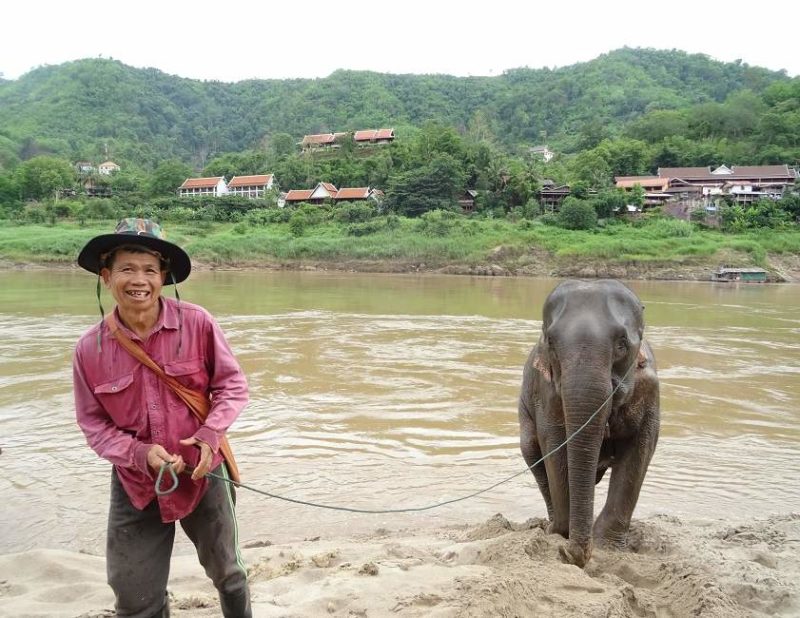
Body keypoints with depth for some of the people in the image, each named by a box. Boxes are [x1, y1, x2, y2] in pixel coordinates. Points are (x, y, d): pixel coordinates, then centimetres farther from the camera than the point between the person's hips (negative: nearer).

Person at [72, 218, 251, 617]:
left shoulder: (197, 324, -15)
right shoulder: (90, 348, -10)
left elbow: (233, 384, -6)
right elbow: (93, 423, -2)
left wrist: (211, 433, -22)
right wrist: (140, 454, -18)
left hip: (202, 475, -1)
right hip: (135, 486, 2)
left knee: (227, 573, 21)